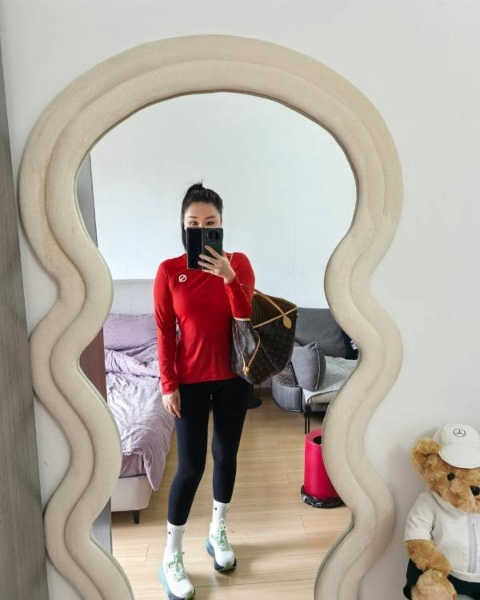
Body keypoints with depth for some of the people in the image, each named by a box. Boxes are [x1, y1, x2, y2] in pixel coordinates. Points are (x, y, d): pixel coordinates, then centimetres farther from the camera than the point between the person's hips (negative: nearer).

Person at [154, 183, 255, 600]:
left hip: (233, 378, 2)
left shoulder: (239, 263, -3)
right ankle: (171, 558, 26)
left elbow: (247, 321, -12)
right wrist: (168, 385, -7)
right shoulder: (169, 271, -7)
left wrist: (228, 277, -25)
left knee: (226, 455, 15)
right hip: (190, 381, -2)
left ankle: (218, 532, 40)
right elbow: (165, 333, -5)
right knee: (190, 466, 4)